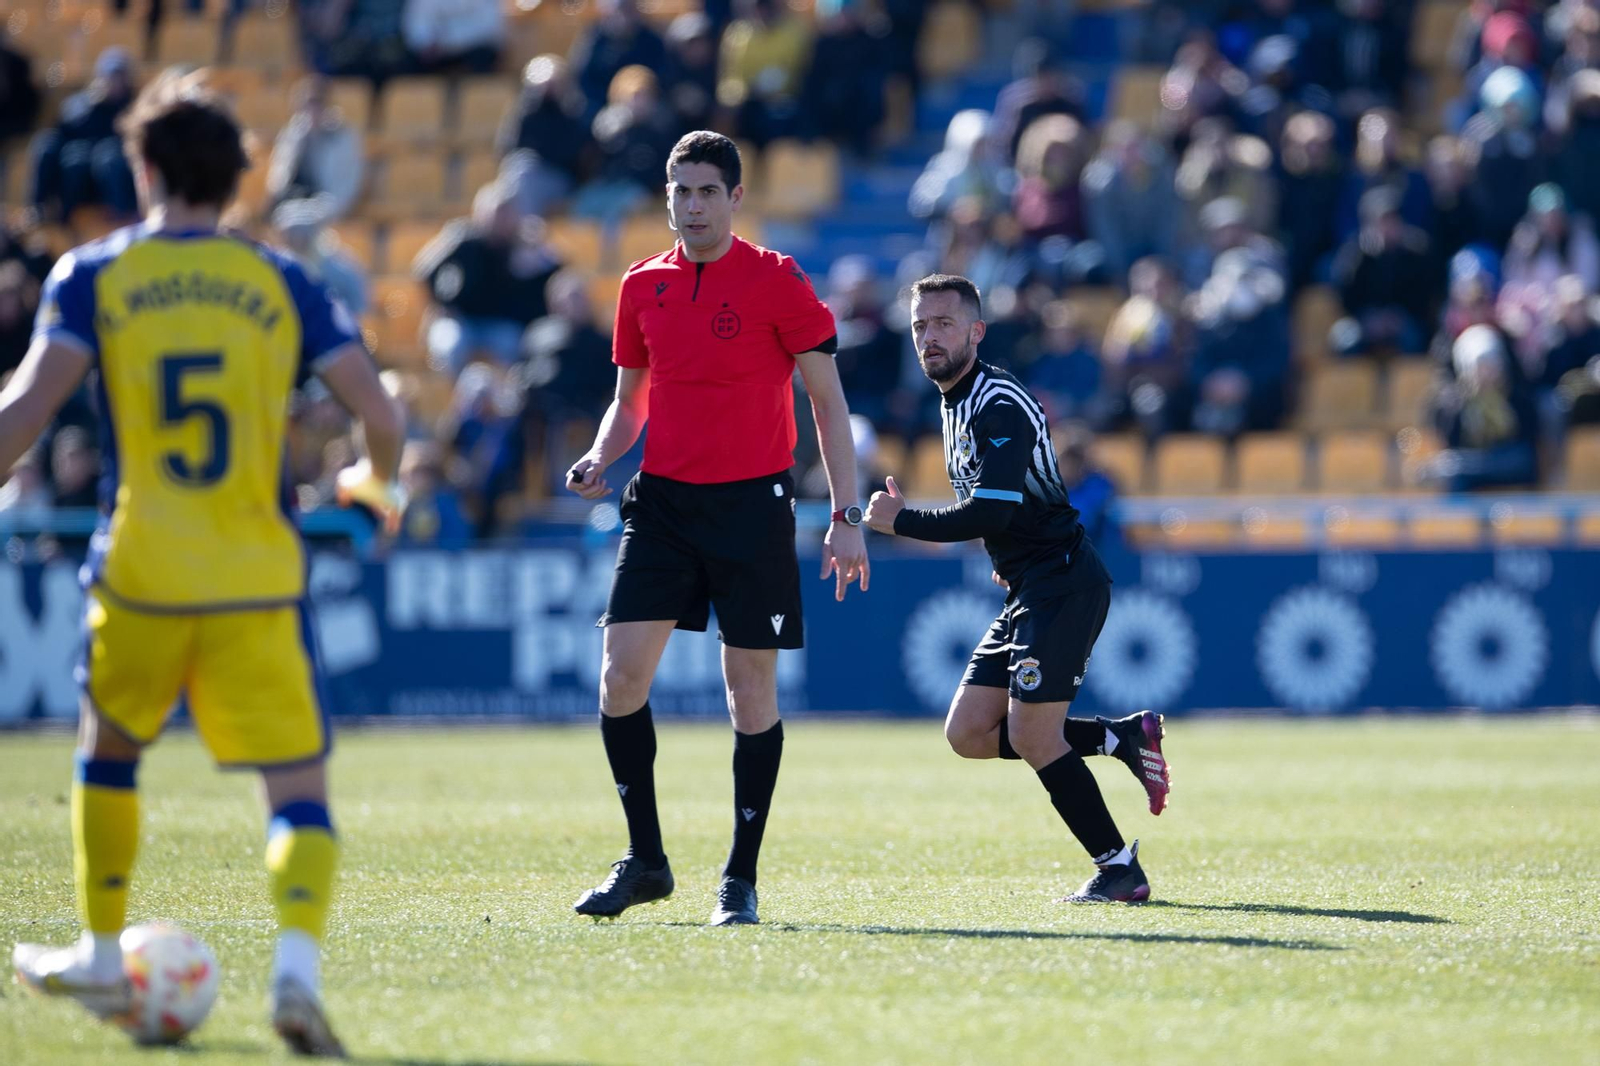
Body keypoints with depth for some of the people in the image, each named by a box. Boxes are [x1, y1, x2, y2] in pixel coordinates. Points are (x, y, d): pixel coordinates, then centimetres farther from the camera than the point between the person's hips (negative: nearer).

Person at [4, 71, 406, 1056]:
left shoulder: (93, 276, 3)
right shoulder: (281, 283, 7)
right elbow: (380, 413, 1)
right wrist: (379, 484, 21)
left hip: (139, 576, 0)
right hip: (260, 583, 0)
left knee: (109, 753, 25)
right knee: (300, 789, 0)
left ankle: (101, 958, 35)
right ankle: (298, 966, -24)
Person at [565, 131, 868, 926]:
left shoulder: (777, 281, -4)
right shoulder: (643, 286, 8)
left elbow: (828, 402, -1)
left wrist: (846, 516, -6)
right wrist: (600, 458, -1)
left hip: (751, 504, -4)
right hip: (662, 502, 4)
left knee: (751, 692, 0)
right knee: (621, 677, -7)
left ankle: (741, 879, 9)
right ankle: (645, 860, 7)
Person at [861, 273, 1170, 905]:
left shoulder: (998, 405, -16)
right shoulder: (956, 403, 15)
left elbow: (991, 513, -26)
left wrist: (900, 522, -16)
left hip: (1062, 586, -10)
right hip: (1028, 592, 10)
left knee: (1031, 737, -11)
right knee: (969, 734, 4)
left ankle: (1120, 870, 0)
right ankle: (1122, 738, 13)